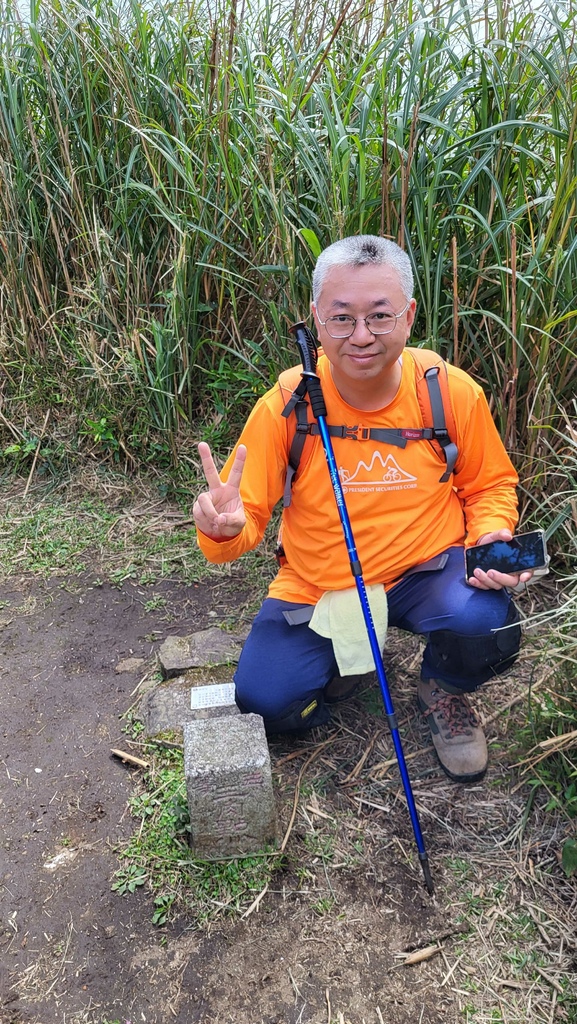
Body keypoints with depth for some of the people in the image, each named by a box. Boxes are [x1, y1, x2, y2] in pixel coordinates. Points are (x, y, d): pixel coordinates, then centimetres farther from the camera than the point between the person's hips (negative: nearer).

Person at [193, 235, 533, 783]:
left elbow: (490, 486, 4)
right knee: (266, 701, -14)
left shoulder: (454, 392, -12)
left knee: (486, 627, -30)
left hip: (426, 572, 0)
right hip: (316, 588, 1)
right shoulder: (285, 404, -15)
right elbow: (246, 514, -11)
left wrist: (493, 536, -17)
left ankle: (442, 690, 9)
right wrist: (224, 528, -36)